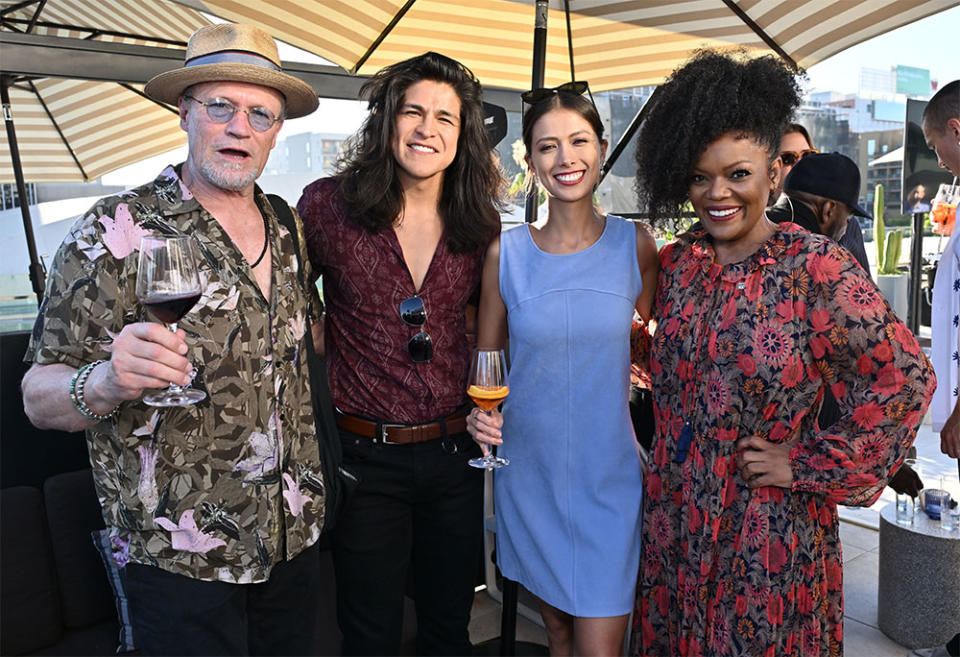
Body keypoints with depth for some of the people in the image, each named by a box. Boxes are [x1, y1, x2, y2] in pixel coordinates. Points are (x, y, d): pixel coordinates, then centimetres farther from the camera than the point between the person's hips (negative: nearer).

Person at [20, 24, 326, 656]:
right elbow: (39, 398, -11)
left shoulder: (287, 228, 5)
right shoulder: (114, 232, -11)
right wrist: (106, 383, -33)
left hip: (296, 535, 5)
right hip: (180, 558, -5)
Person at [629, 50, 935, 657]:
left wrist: (808, 465, -14)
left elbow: (904, 378, -16)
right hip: (675, 517, 5)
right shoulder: (676, 262, 1)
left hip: (769, 531, -4)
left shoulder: (816, 267, -15)